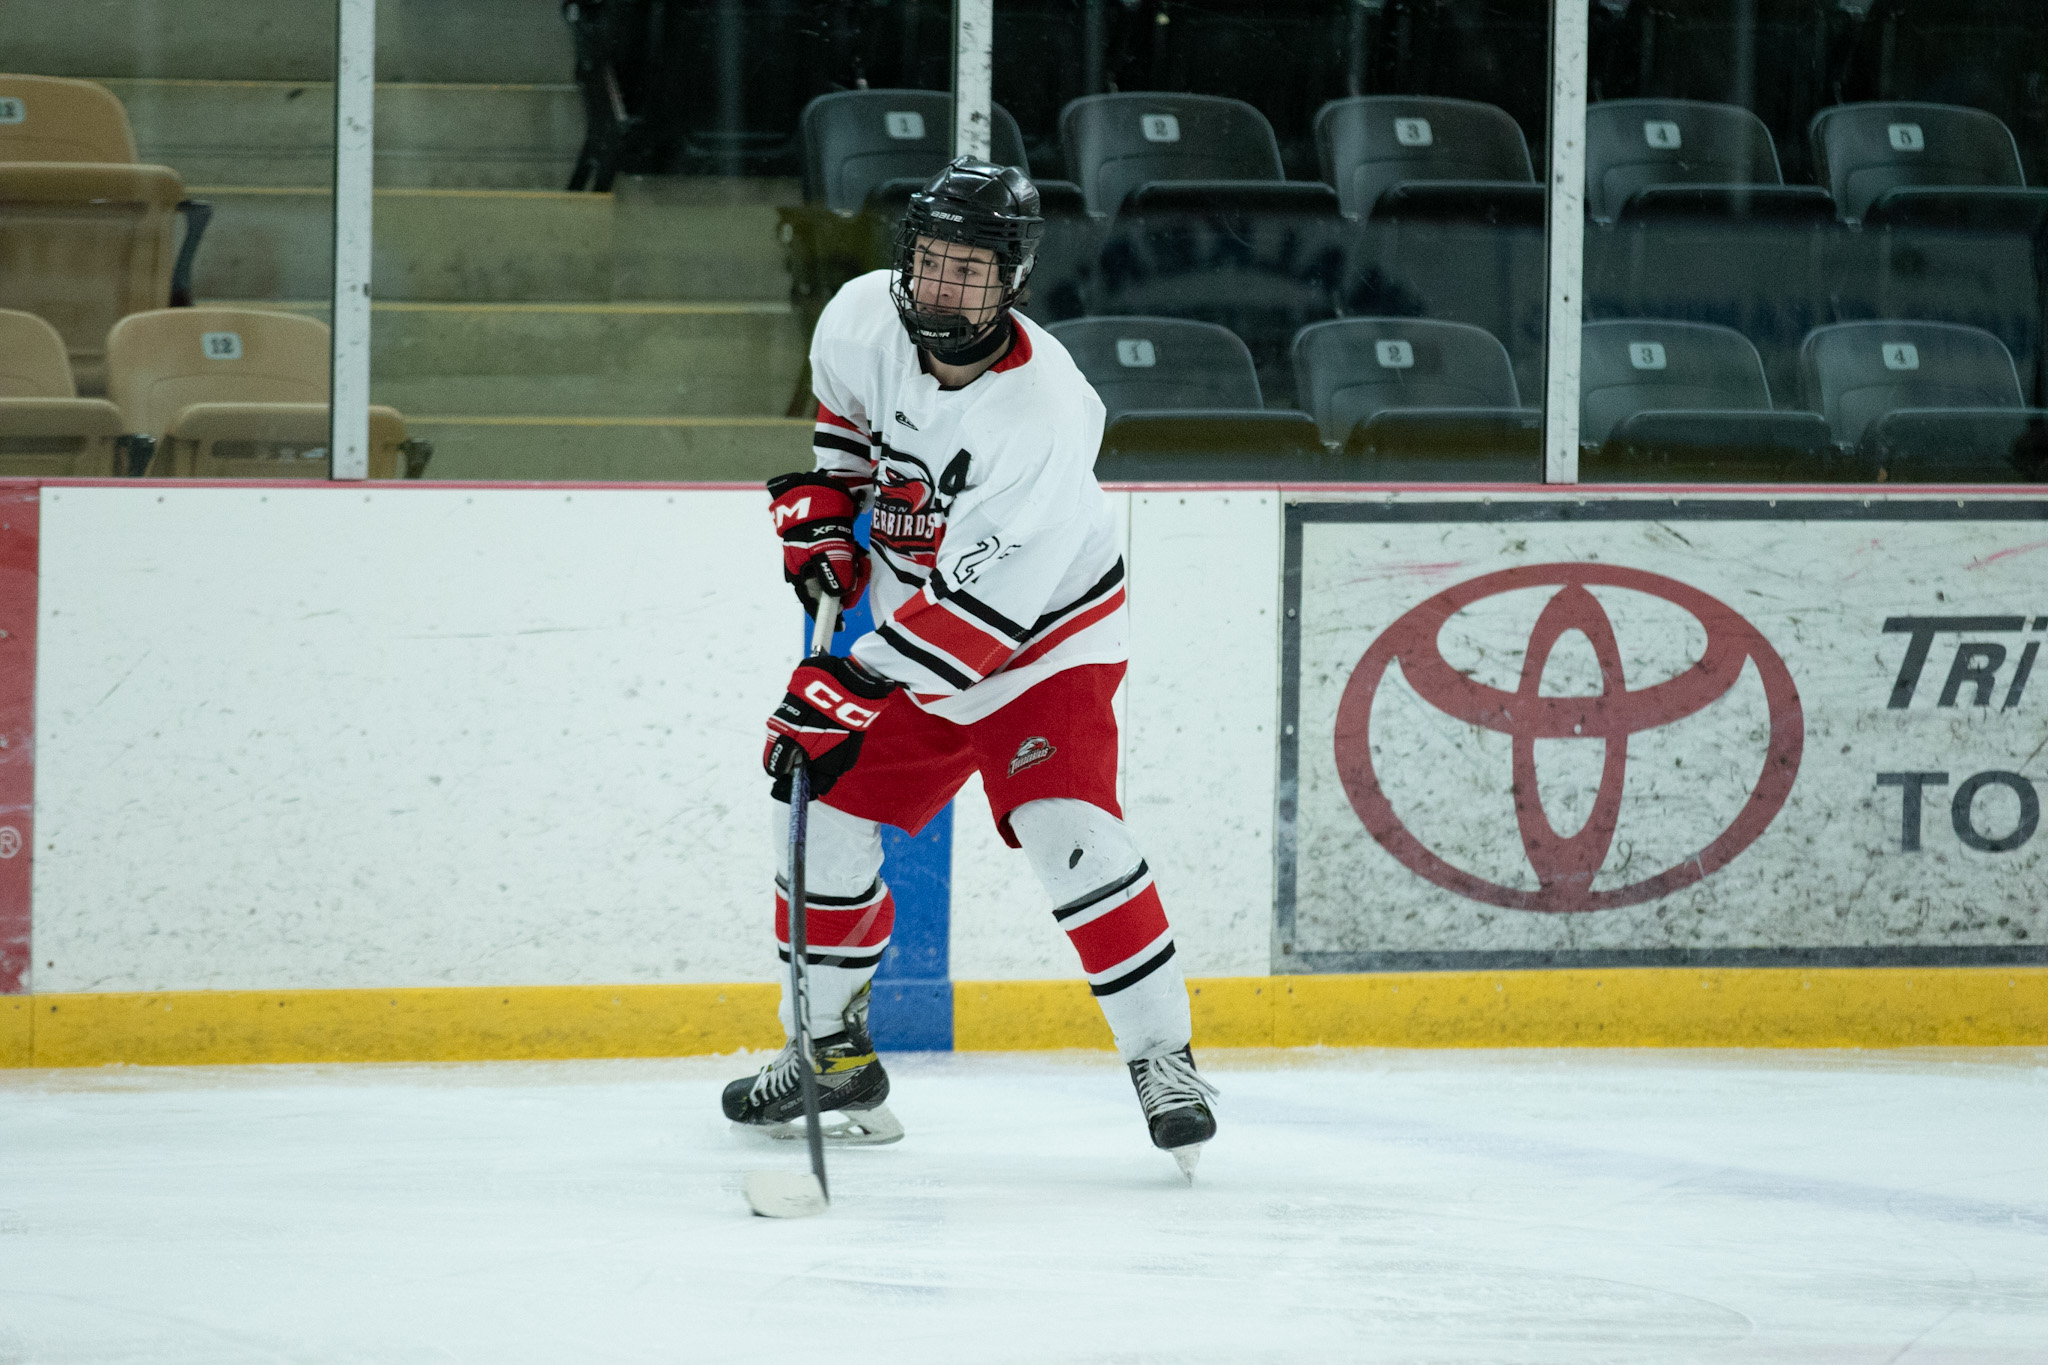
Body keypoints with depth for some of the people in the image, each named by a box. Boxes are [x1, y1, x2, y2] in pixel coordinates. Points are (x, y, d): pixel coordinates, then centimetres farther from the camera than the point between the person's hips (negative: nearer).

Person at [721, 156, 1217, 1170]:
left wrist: (852, 685, -39)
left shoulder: (1043, 418, -33)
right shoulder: (868, 316, -14)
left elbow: (983, 610, -35)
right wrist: (822, 504, 2)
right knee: (823, 817, 4)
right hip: (905, 627, 6)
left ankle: (1162, 1058, -13)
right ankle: (831, 1053, 21)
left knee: (1069, 836, -23)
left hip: (1041, 640, -6)